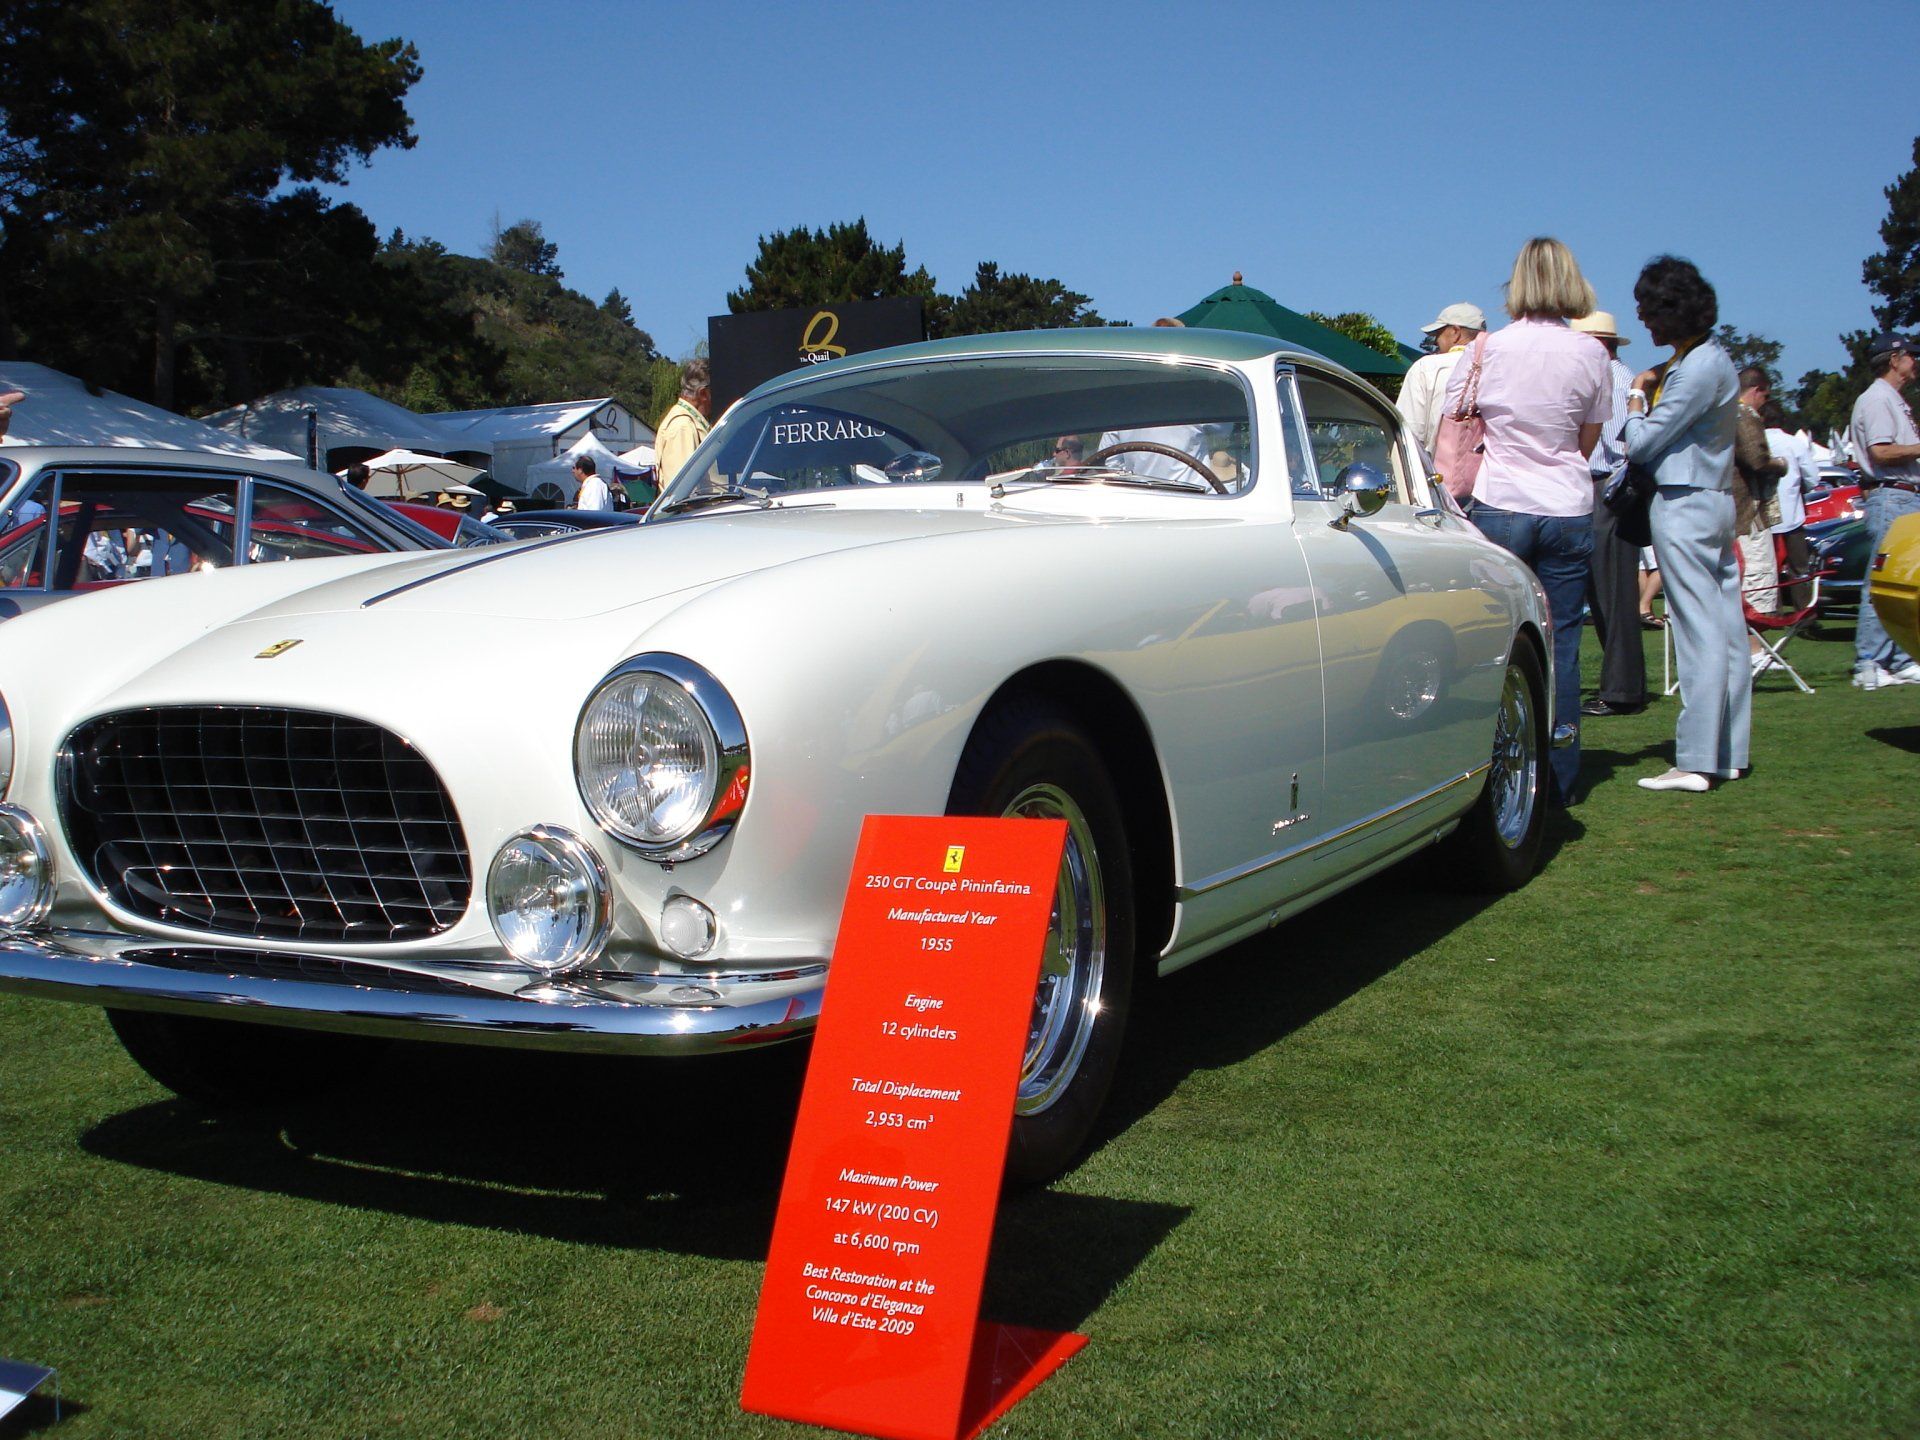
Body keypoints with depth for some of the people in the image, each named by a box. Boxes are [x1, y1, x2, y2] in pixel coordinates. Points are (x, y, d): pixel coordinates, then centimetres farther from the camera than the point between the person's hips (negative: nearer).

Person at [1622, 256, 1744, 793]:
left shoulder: (1697, 370, -17)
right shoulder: (1712, 359, 14)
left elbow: (1642, 443, -15)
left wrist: (1637, 395, 0)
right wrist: (1654, 391, 5)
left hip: (1685, 507, -10)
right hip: (1715, 500, 10)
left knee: (1699, 632, -9)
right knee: (1726, 628, 10)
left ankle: (1696, 760, -7)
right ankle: (1728, 753, 16)